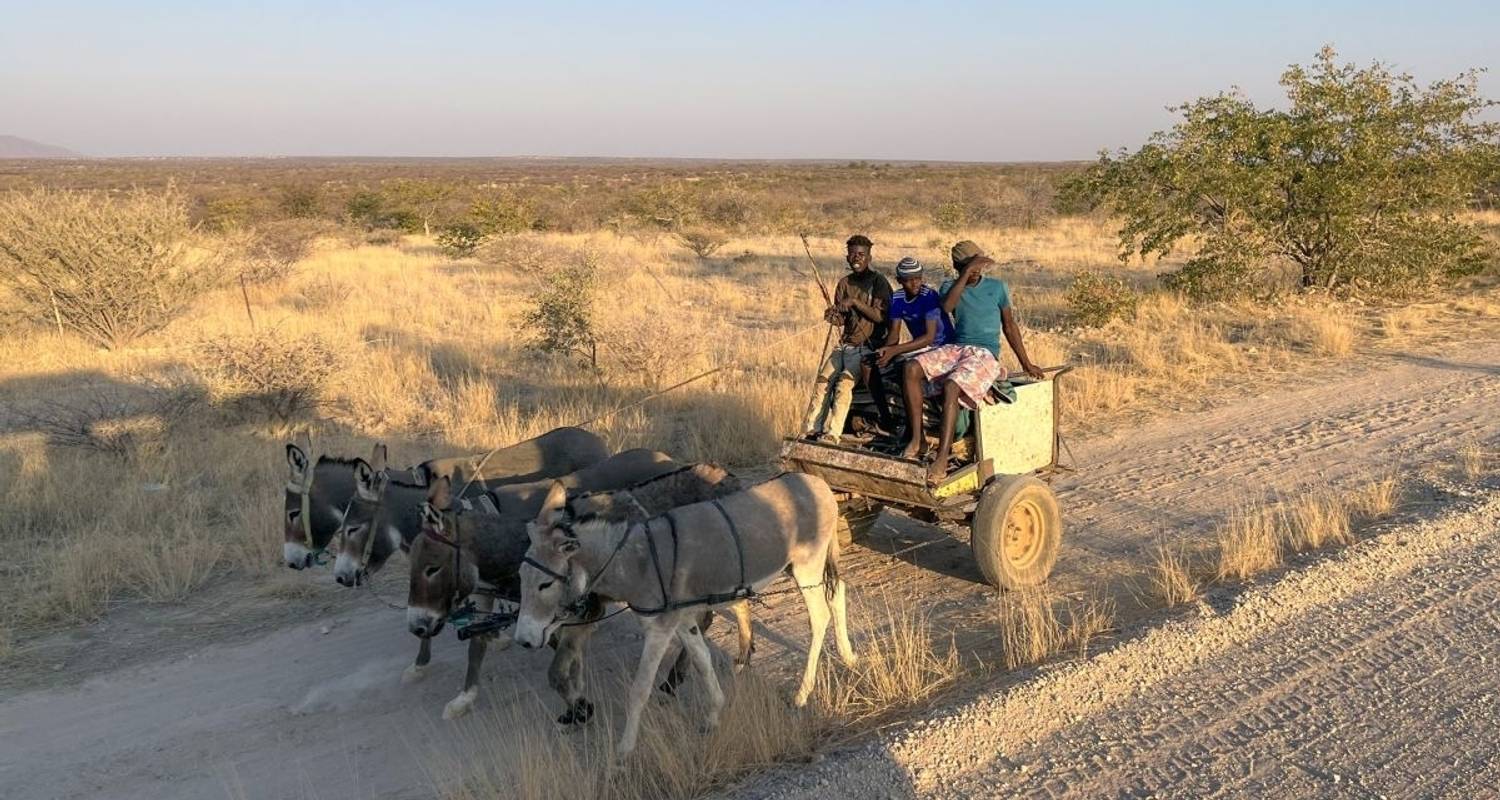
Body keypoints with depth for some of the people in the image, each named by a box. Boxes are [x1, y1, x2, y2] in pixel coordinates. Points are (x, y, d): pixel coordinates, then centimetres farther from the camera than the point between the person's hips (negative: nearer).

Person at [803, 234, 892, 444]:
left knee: (843, 382, -24)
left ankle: (832, 434, -26)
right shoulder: (844, 283, 13)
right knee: (823, 379, -13)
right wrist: (833, 316, -8)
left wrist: (855, 302, -22)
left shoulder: (878, 282, -4)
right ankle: (812, 430, -14)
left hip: (868, 347, -6)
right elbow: (842, 319, 15)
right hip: (845, 344, 6)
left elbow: (881, 316, -14)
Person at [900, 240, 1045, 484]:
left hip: (985, 354, -3)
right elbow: (947, 305, -13)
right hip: (956, 348, 3)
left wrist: (1026, 363, 18)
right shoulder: (950, 286, 12)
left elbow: (1009, 326, 16)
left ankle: (942, 457, -38)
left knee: (951, 386, -33)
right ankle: (917, 439, -22)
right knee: (912, 368, -24)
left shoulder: (997, 287, 10)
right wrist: (966, 272, -17)